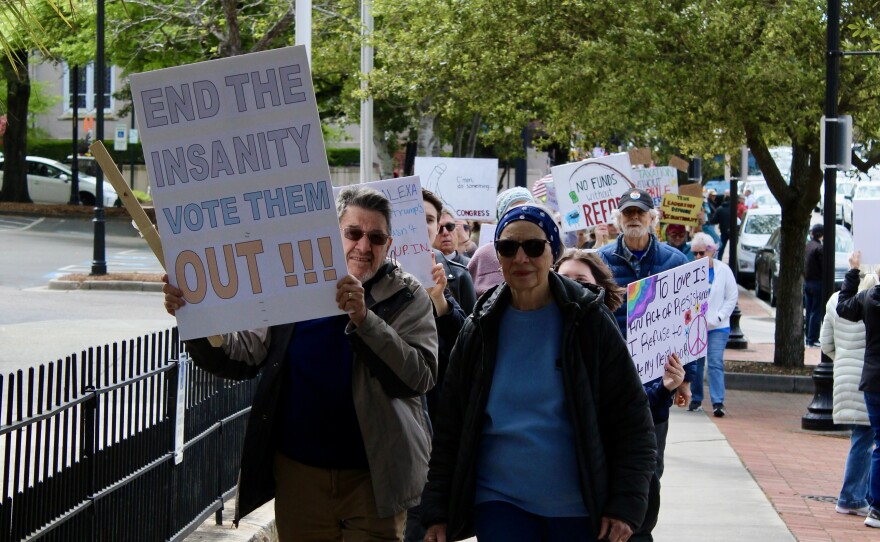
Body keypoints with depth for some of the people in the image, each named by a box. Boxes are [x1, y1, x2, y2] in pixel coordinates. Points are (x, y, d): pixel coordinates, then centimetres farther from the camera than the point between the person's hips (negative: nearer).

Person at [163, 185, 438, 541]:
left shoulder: (406, 298, -1)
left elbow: (421, 376, -15)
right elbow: (241, 357, 2)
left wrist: (364, 319, -27)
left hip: (373, 479, -2)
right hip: (299, 473, 2)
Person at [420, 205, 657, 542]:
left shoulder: (588, 321, -1)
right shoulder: (481, 329, 6)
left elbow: (632, 420, -2)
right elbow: (450, 428, 9)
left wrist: (626, 505, -9)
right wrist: (437, 513, 4)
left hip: (579, 509, -1)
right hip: (500, 502, 1)